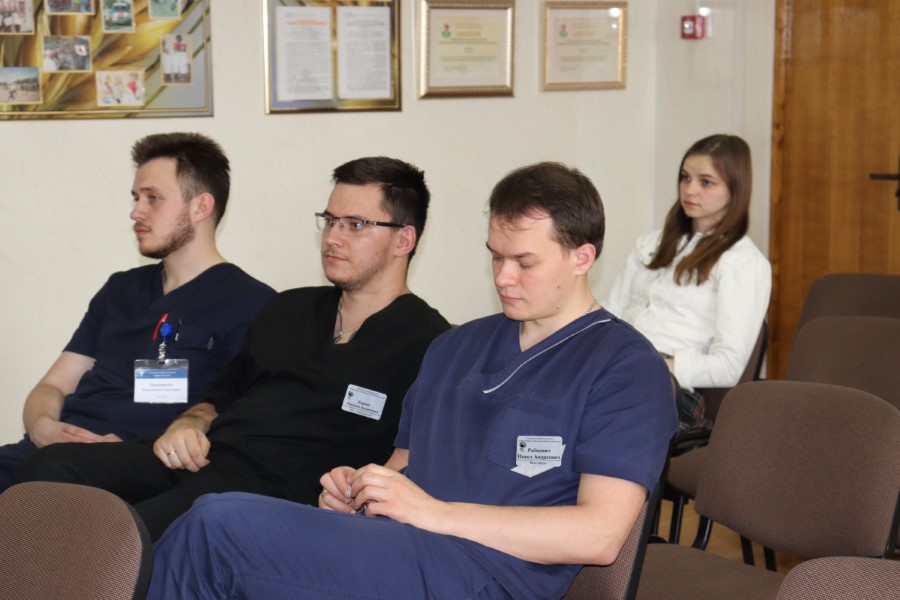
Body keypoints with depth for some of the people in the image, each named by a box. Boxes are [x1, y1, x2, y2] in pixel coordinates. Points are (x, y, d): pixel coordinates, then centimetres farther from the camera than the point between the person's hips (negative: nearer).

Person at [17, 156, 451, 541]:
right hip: (199, 458, 7)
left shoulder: (424, 341, 4)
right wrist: (188, 425, 11)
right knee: (54, 467, -20)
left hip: (276, 487, -7)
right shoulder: (289, 310, 27)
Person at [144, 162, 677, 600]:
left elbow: (599, 535, -10)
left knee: (219, 525, -24)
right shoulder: (456, 347, 27)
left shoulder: (625, 368, 1)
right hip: (386, 552, 7)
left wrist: (434, 511, -12)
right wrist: (357, 488, 5)